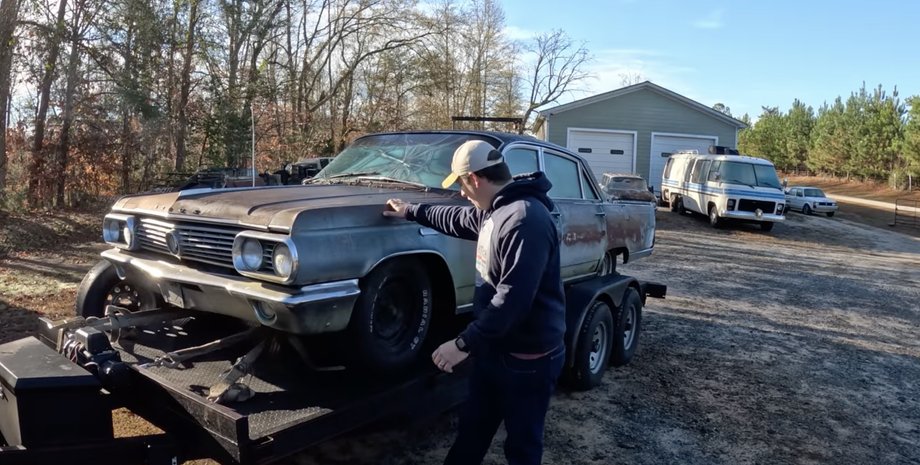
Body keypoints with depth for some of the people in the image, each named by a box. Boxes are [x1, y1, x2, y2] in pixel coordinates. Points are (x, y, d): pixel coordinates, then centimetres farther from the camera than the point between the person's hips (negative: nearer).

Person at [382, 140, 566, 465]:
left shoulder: (526, 220, -27)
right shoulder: (495, 210, 6)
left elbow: (513, 298, -31)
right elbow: (458, 220, 26)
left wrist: (464, 343, -28)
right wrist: (410, 211, 32)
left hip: (528, 357, -9)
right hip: (494, 347, 9)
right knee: (473, 428, 23)